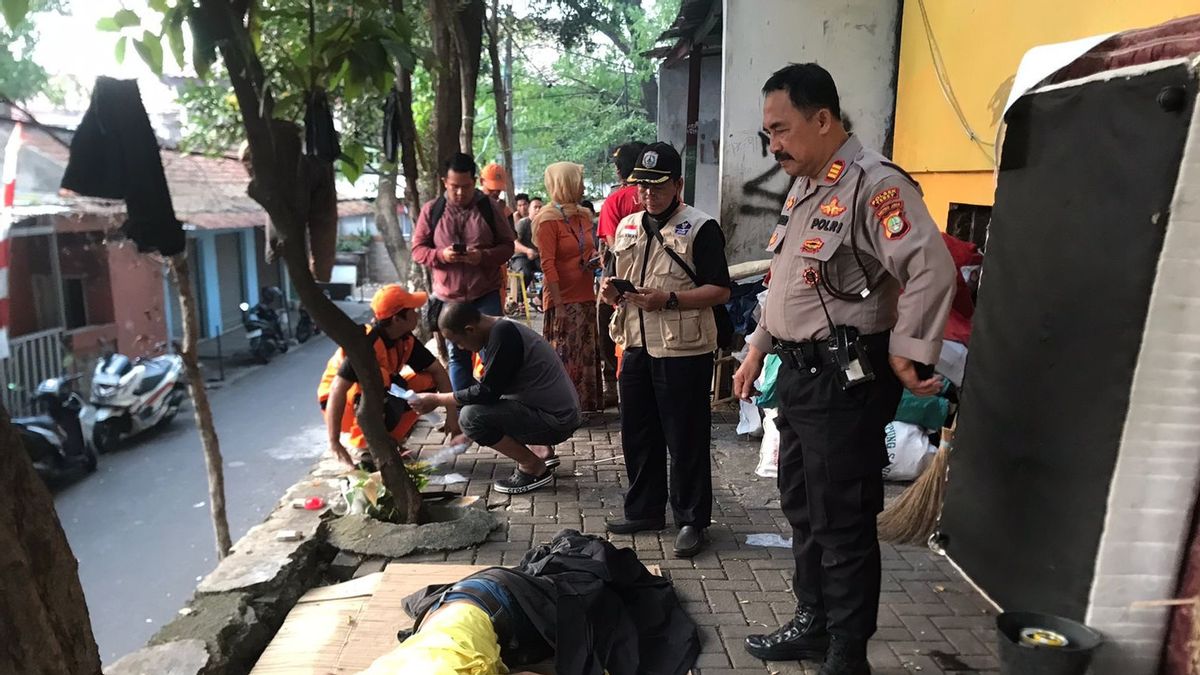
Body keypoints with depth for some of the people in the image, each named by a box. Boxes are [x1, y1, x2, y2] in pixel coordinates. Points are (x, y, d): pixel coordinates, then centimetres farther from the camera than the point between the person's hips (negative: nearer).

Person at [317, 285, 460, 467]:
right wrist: (334, 442, -40)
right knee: (379, 377, -36)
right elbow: (337, 391, -36)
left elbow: (437, 370, -2)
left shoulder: (406, 340, -8)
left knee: (427, 382, -8)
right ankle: (365, 445, -17)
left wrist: (452, 413, -11)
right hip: (344, 404, -7)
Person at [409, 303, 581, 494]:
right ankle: (542, 451, 16)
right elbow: (490, 389, 19)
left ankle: (535, 468, -4)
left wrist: (436, 400, -8)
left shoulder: (503, 334, -21)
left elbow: (486, 392, -21)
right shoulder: (499, 330, 8)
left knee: (471, 416, -19)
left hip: (557, 421, -10)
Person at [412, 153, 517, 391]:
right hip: (448, 296, 2)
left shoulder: (489, 206, -2)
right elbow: (417, 249, 3)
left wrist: (484, 256, -19)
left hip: (486, 295, -2)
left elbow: (507, 245, 1)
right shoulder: (431, 210, 0)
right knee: (458, 355, 12)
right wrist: (441, 255, -18)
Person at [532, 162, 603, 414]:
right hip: (564, 301, -7)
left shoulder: (583, 215, 12)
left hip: (586, 297, 8)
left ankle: (587, 405, 24)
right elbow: (548, 265, -15)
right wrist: (558, 305, -18)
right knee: (564, 358, -3)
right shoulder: (548, 220, -10)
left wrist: (595, 258, 1)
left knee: (587, 355, 13)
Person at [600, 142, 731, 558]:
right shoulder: (627, 227, 14)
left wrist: (669, 299, -22)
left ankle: (692, 521, 17)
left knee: (686, 440, 3)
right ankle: (644, 510, 31)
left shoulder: (700, 228, -7)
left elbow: (720, 291, -11)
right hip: (636, 347, 7)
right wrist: (611, 291, 0)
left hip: (683, 351, -7)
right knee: (637, 434, 15)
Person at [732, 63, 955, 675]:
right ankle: (813, 624, 38)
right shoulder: (803, 189, 15)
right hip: (798, 373, 10)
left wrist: (907, 354, -21)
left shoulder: (874, 184, -16)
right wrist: (757, 351, 20)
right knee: (801, 508, 19)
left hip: (845, 379, -10)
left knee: (842, 522, 2)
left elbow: (932, 269, -26)